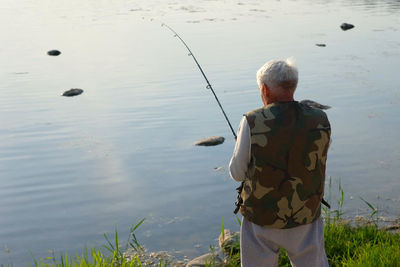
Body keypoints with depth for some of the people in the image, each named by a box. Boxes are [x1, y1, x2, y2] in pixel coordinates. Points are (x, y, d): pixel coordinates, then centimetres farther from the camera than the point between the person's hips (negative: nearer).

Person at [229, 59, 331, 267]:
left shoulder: (252, 123, -17)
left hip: (261, 219, -2)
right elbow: (315, 164, 5)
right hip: (306, 219, 2)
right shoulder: (320, 122, -9)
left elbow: (237, 173, -7)